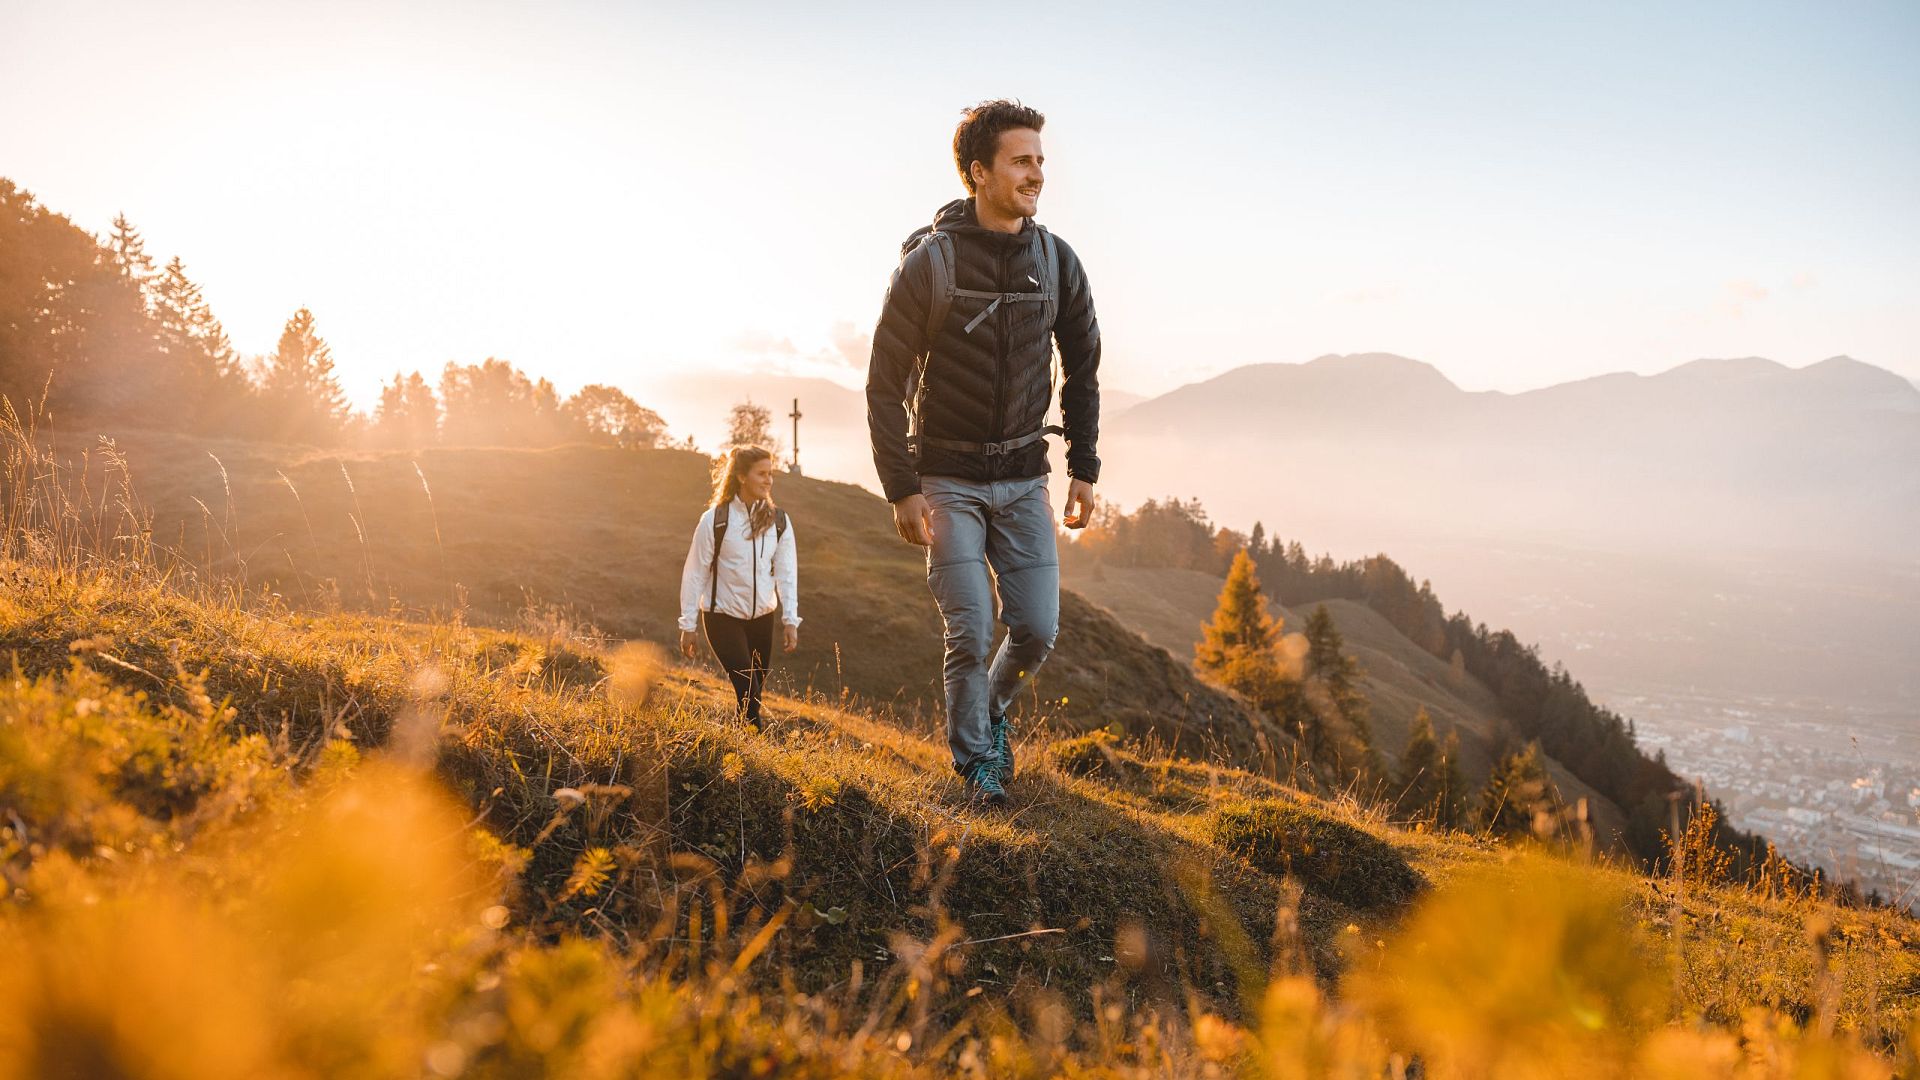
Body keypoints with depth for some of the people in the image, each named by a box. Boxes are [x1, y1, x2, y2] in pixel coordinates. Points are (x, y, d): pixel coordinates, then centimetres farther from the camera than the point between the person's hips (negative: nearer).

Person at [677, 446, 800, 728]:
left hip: (762, 619, 4)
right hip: (723, 618, -4)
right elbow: (695, 573, -7)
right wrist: (688, 626, -6)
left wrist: (790, 620, -10)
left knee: (755, 692, 8)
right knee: (748, 691, -13)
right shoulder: (715, 520, -12)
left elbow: (787, 572, -2)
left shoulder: (778, 521, -1)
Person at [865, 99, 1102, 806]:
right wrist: (902, 489, -12)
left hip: (1023, 476, 3)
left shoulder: (1058, 263, -1)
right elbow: (886, 383, -9)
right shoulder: (929, 262, -12)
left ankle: (993, 709, 30)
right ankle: (975, 761, 15)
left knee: (1037, 630, -1)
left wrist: (1084, 468, 8)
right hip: (948, 477, -3)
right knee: (970, 634, -6)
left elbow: (1081, 370, 11)